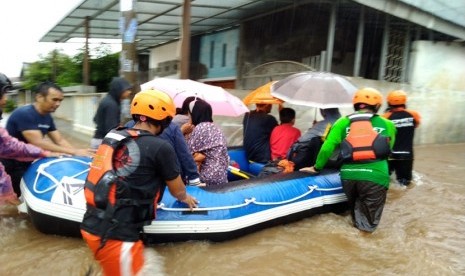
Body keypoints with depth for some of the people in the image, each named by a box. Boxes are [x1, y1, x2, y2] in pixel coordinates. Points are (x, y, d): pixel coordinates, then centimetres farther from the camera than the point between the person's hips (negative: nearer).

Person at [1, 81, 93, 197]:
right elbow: (38, 143, -32)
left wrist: (78, 152, -19)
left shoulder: (47, 117, 2)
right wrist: (73, 151, -35)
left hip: (26, 164, 8)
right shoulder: (24, 114, -25)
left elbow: (60, 140, -1)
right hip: (11, 167, -8)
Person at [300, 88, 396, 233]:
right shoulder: (386, 124, 10)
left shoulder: (343, 122, 8)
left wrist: (317, 167, 15)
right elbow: (388, 149, 17)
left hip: (349, 175, 2)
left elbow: (327, 147, 3)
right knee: (369, 223, 18)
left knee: (356, 209, 29)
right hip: (375, 176, -1)